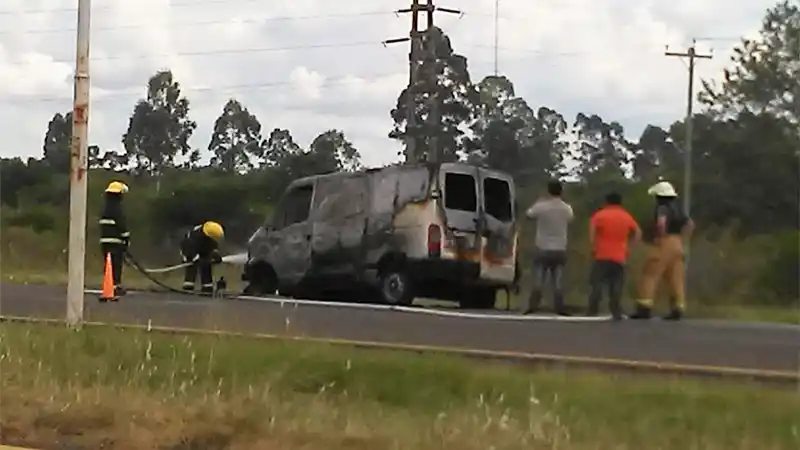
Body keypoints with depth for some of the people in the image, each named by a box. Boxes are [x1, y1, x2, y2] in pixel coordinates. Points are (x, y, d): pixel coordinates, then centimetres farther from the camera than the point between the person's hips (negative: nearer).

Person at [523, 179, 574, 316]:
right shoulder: (566, 208, -4)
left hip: (542, 249, -2)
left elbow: (528, 214, 6)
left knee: (538, 280, 3)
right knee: (558, 281, 5)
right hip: (560, 250, 2)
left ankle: (533, 306, -2)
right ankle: (559, 308, 2)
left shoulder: (541, 206, -12)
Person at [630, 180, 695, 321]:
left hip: (663, 244, -8)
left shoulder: (662, 208, -11)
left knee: (650, 275, -6)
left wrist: (661, 236, -18)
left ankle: (645, 308, -12)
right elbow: (690, 224, 19)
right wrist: (681, 238, 14)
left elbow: (661, 222, -31)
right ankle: (678, 309, 2)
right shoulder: (677, 209, 16)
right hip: (676, 245, 9)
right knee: (675, 278, 6)